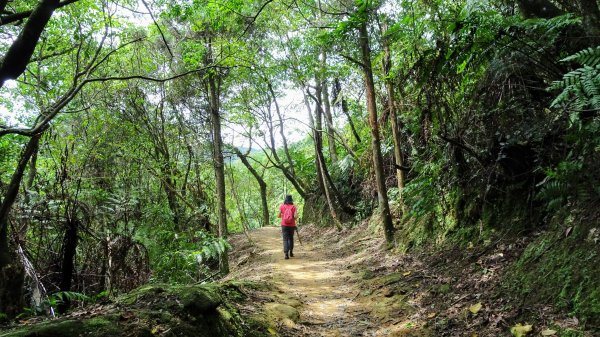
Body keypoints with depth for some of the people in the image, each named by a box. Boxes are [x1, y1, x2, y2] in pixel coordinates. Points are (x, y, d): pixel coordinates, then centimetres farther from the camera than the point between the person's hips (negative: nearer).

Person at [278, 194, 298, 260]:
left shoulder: (282, 206, -3)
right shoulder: (293, 207, -5)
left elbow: (278, 216, -1)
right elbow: (296, 216, -13)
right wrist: (293, 218, 8)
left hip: (284, 225, -1)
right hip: (292, 225, 1)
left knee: (285, 239, -1)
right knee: (291, 238, 19)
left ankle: (286, 253, -15)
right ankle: (291, 252, 25)